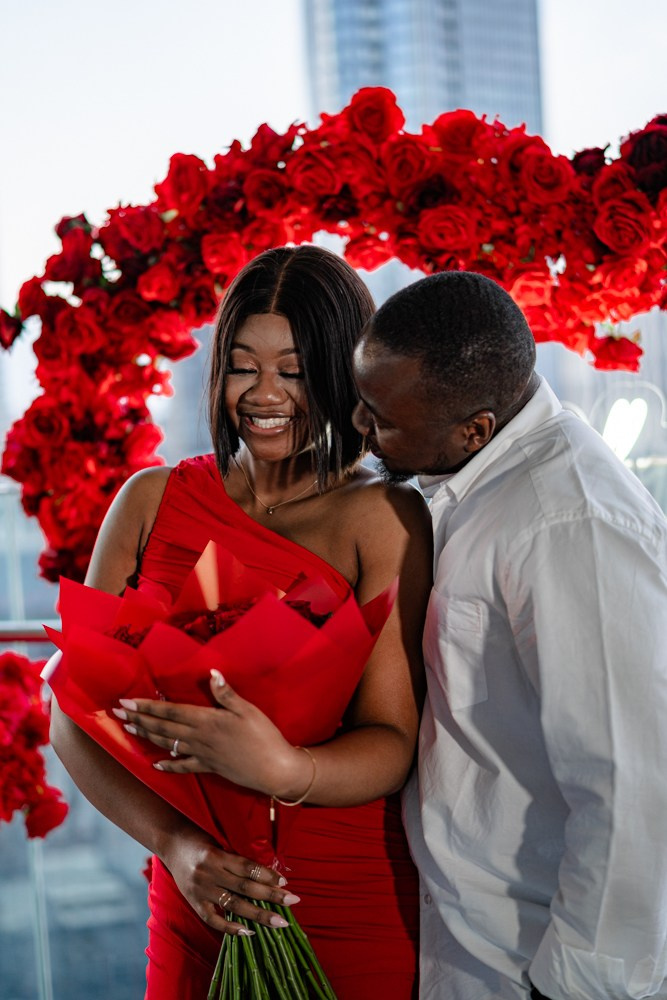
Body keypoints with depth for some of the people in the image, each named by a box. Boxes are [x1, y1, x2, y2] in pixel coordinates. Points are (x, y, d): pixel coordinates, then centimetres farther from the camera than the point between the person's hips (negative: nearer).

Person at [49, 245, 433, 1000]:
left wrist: (281, 771, -33)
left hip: (356, 914, -2)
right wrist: (174, 845, -17)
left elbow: (393, 742, -13)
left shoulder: (384, 518, -8)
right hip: (198, 900, 2)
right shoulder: (152, 501, 1)